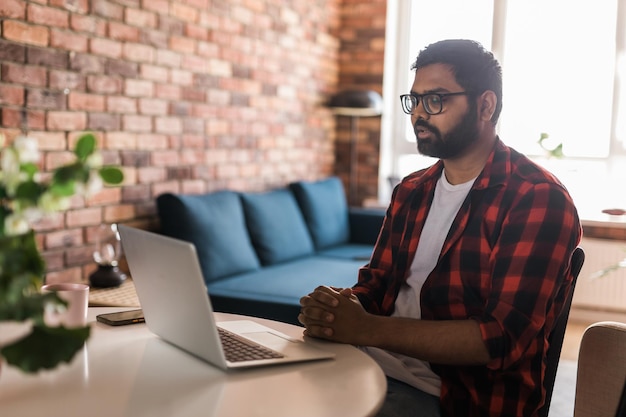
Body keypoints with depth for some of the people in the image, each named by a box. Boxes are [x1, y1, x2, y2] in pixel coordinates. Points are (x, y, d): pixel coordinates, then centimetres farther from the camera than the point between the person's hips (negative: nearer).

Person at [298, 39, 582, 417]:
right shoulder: (411, 191, 13)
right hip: (370, 365, 7)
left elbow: (503, 339, -20)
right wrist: (337, 307, -10)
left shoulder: (538, 199, -11)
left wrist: (366, 329, -24)